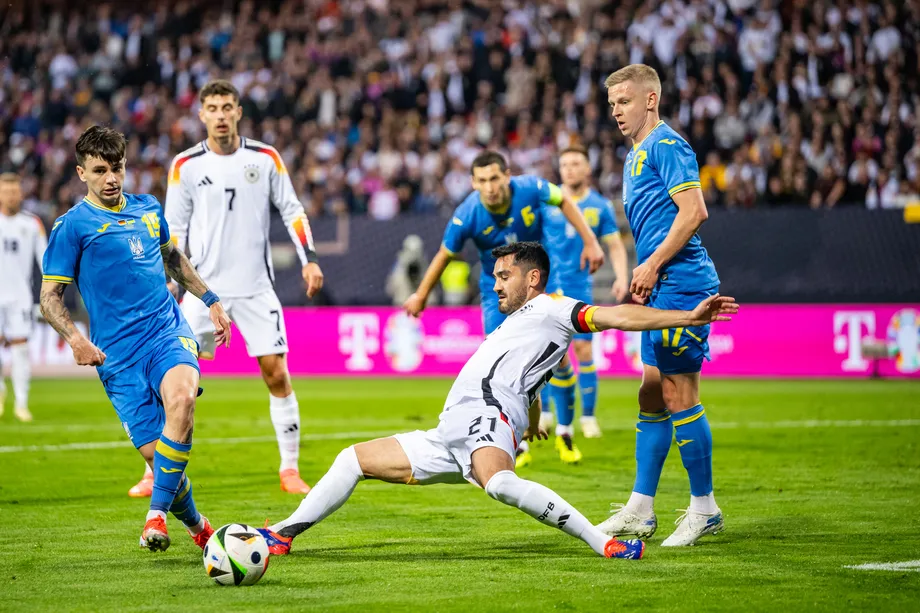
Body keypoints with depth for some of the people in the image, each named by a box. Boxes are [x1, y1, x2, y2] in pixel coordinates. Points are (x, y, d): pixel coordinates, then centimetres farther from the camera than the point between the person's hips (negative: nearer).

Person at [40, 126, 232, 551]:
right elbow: (50, 297, 0)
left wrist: (210, 300, 31)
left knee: (180, 398, -31)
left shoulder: (148, 210, 14)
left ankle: (157, 515, -25)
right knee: (154, 450, -10)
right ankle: (197, 527, 17)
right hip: (118, 353, -2)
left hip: (168, 331, 3)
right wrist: (75, 339, -17)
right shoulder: (72, 226, 0)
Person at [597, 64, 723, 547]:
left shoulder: (666, 145, -9)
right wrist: (643, 276, 13)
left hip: (681, 282, -10)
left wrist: (652, 265, -16)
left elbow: (694, 212, -18)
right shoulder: (637, 153, 21)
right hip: (662, 289, 10)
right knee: (653, 394, 11)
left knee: (679, 394, -6)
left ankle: (704, 508, 2)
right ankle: (640, 511, 15)